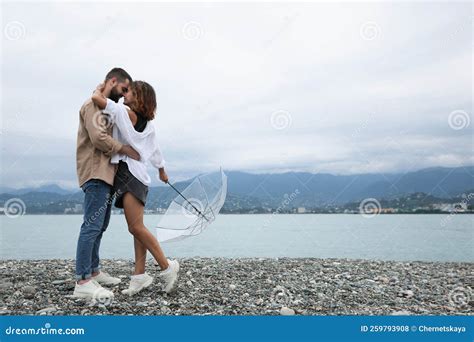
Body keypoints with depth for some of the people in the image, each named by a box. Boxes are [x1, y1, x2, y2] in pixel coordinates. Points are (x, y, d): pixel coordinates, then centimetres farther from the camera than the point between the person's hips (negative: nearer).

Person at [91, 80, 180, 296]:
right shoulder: (148, 124, 20)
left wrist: (105, 87, 7)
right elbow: (155, 150, 29)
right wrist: (162, 171, 42)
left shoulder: (125, 112, -5)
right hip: (138, 175, 9)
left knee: (136, 228, -11)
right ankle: (139, 276, 5)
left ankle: (167, 267, -7)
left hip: (128, 172, -9)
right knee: (137, 228, 5)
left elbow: (96, 97, -14)